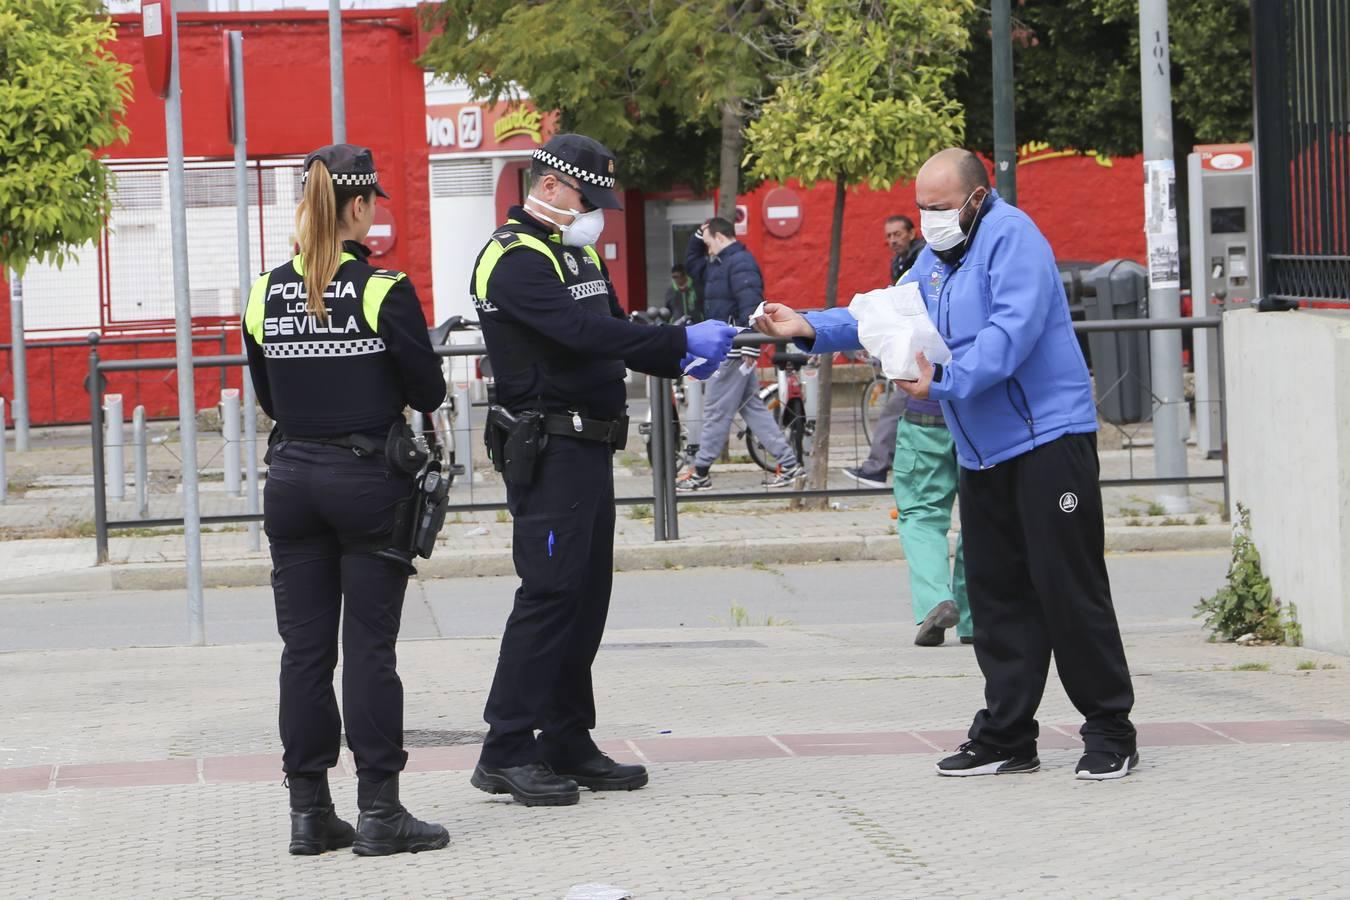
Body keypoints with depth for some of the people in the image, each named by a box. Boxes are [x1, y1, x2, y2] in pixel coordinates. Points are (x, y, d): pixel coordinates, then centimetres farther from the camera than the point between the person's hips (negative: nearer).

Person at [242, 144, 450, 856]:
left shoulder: (265, 295, 2)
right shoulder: (384, 290, -12)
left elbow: (267, 399, 11)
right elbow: (429, 393, -6)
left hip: (293, 478, 4)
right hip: (369, 479, -4)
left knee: (305, 649, 7)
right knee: (369, 648, 0)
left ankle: (309, 811, 10)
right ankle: (379, 811, 1)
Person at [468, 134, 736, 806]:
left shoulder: (578, 254, 18)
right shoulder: (515, 259, -14)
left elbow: (611, 338, 21)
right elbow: (582, 333, -26)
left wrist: (678, 362, 3)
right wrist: (682, 341, -26)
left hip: (590, 448, 10)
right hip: (547, 452, -10)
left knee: (586, 596, 10)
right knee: (551, 592, -11)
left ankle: (568, 743, 15)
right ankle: (504, 755, -9)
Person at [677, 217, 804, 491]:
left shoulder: (740, 263, -14)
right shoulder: (720, 264, 18)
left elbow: (751, 304, -25)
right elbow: (691, 262, 35)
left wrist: (750, 346, -30)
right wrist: (698, 235, 19)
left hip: (734, 350, -11)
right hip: (727, 348, 11)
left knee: (716, 411, -3)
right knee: (752, 407, 10)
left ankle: (700, 473, 3)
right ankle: (789, 463, 9)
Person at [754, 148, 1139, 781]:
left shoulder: (1010, 236, -12)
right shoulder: (937, 255, 16)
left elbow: (1013, 329, -24)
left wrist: (944, 380, -32)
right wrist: (812, 329, 1)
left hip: (1047, 439, -9)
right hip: (984, 452, 9)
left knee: (1069, 589, -7)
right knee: (994, 593, 10)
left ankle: (1109, 734, -1)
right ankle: (1005, 735, 16)